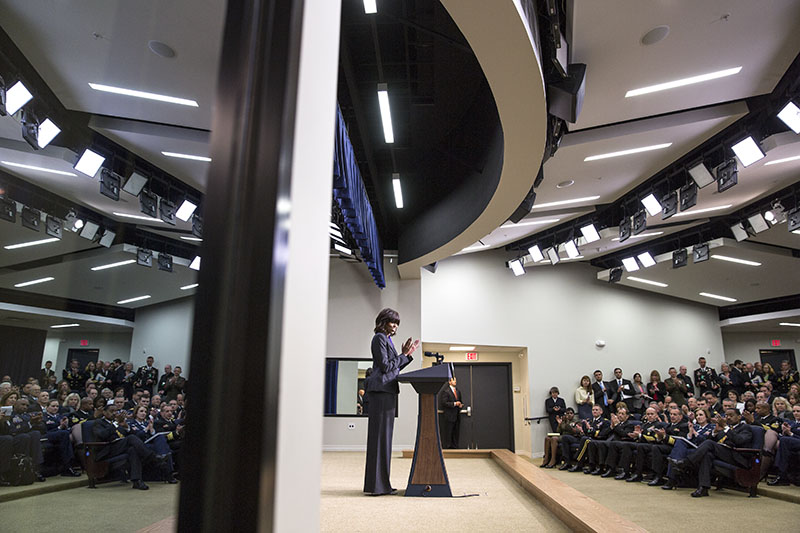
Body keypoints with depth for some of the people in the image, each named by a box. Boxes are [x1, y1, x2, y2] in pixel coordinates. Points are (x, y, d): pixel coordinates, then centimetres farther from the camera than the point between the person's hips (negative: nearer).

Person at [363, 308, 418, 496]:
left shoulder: (387, 340, 22)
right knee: (380, 435, -8)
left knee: (384, 436, 10)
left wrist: (408, 354, 15)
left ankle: (381, 483, 16)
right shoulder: (379, 338, -7)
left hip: (387, 390, 10)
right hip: (381, 390, -10)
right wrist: (403, 355, -5)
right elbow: (385, 366, -14)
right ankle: (376, 485, -4)